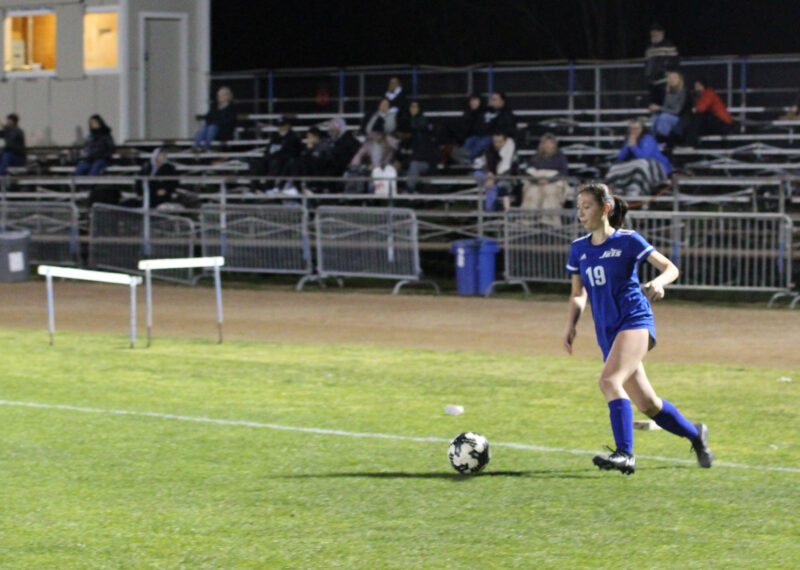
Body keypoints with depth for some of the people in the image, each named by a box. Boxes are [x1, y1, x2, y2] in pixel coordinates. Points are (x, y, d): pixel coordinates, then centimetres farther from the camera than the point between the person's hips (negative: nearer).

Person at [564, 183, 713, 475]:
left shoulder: (627, 241, -4)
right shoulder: (579, 249, 10)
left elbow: (670, 268, -2)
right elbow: (578, 294, 19)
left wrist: (659, 282, -23)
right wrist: (571, 325, 2)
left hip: (635, 321, -6)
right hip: (607, 332, 6)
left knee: (610, 380, -29)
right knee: (646, 404, 8)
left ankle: (625, 454, -34)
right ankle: (695, 434, 33)